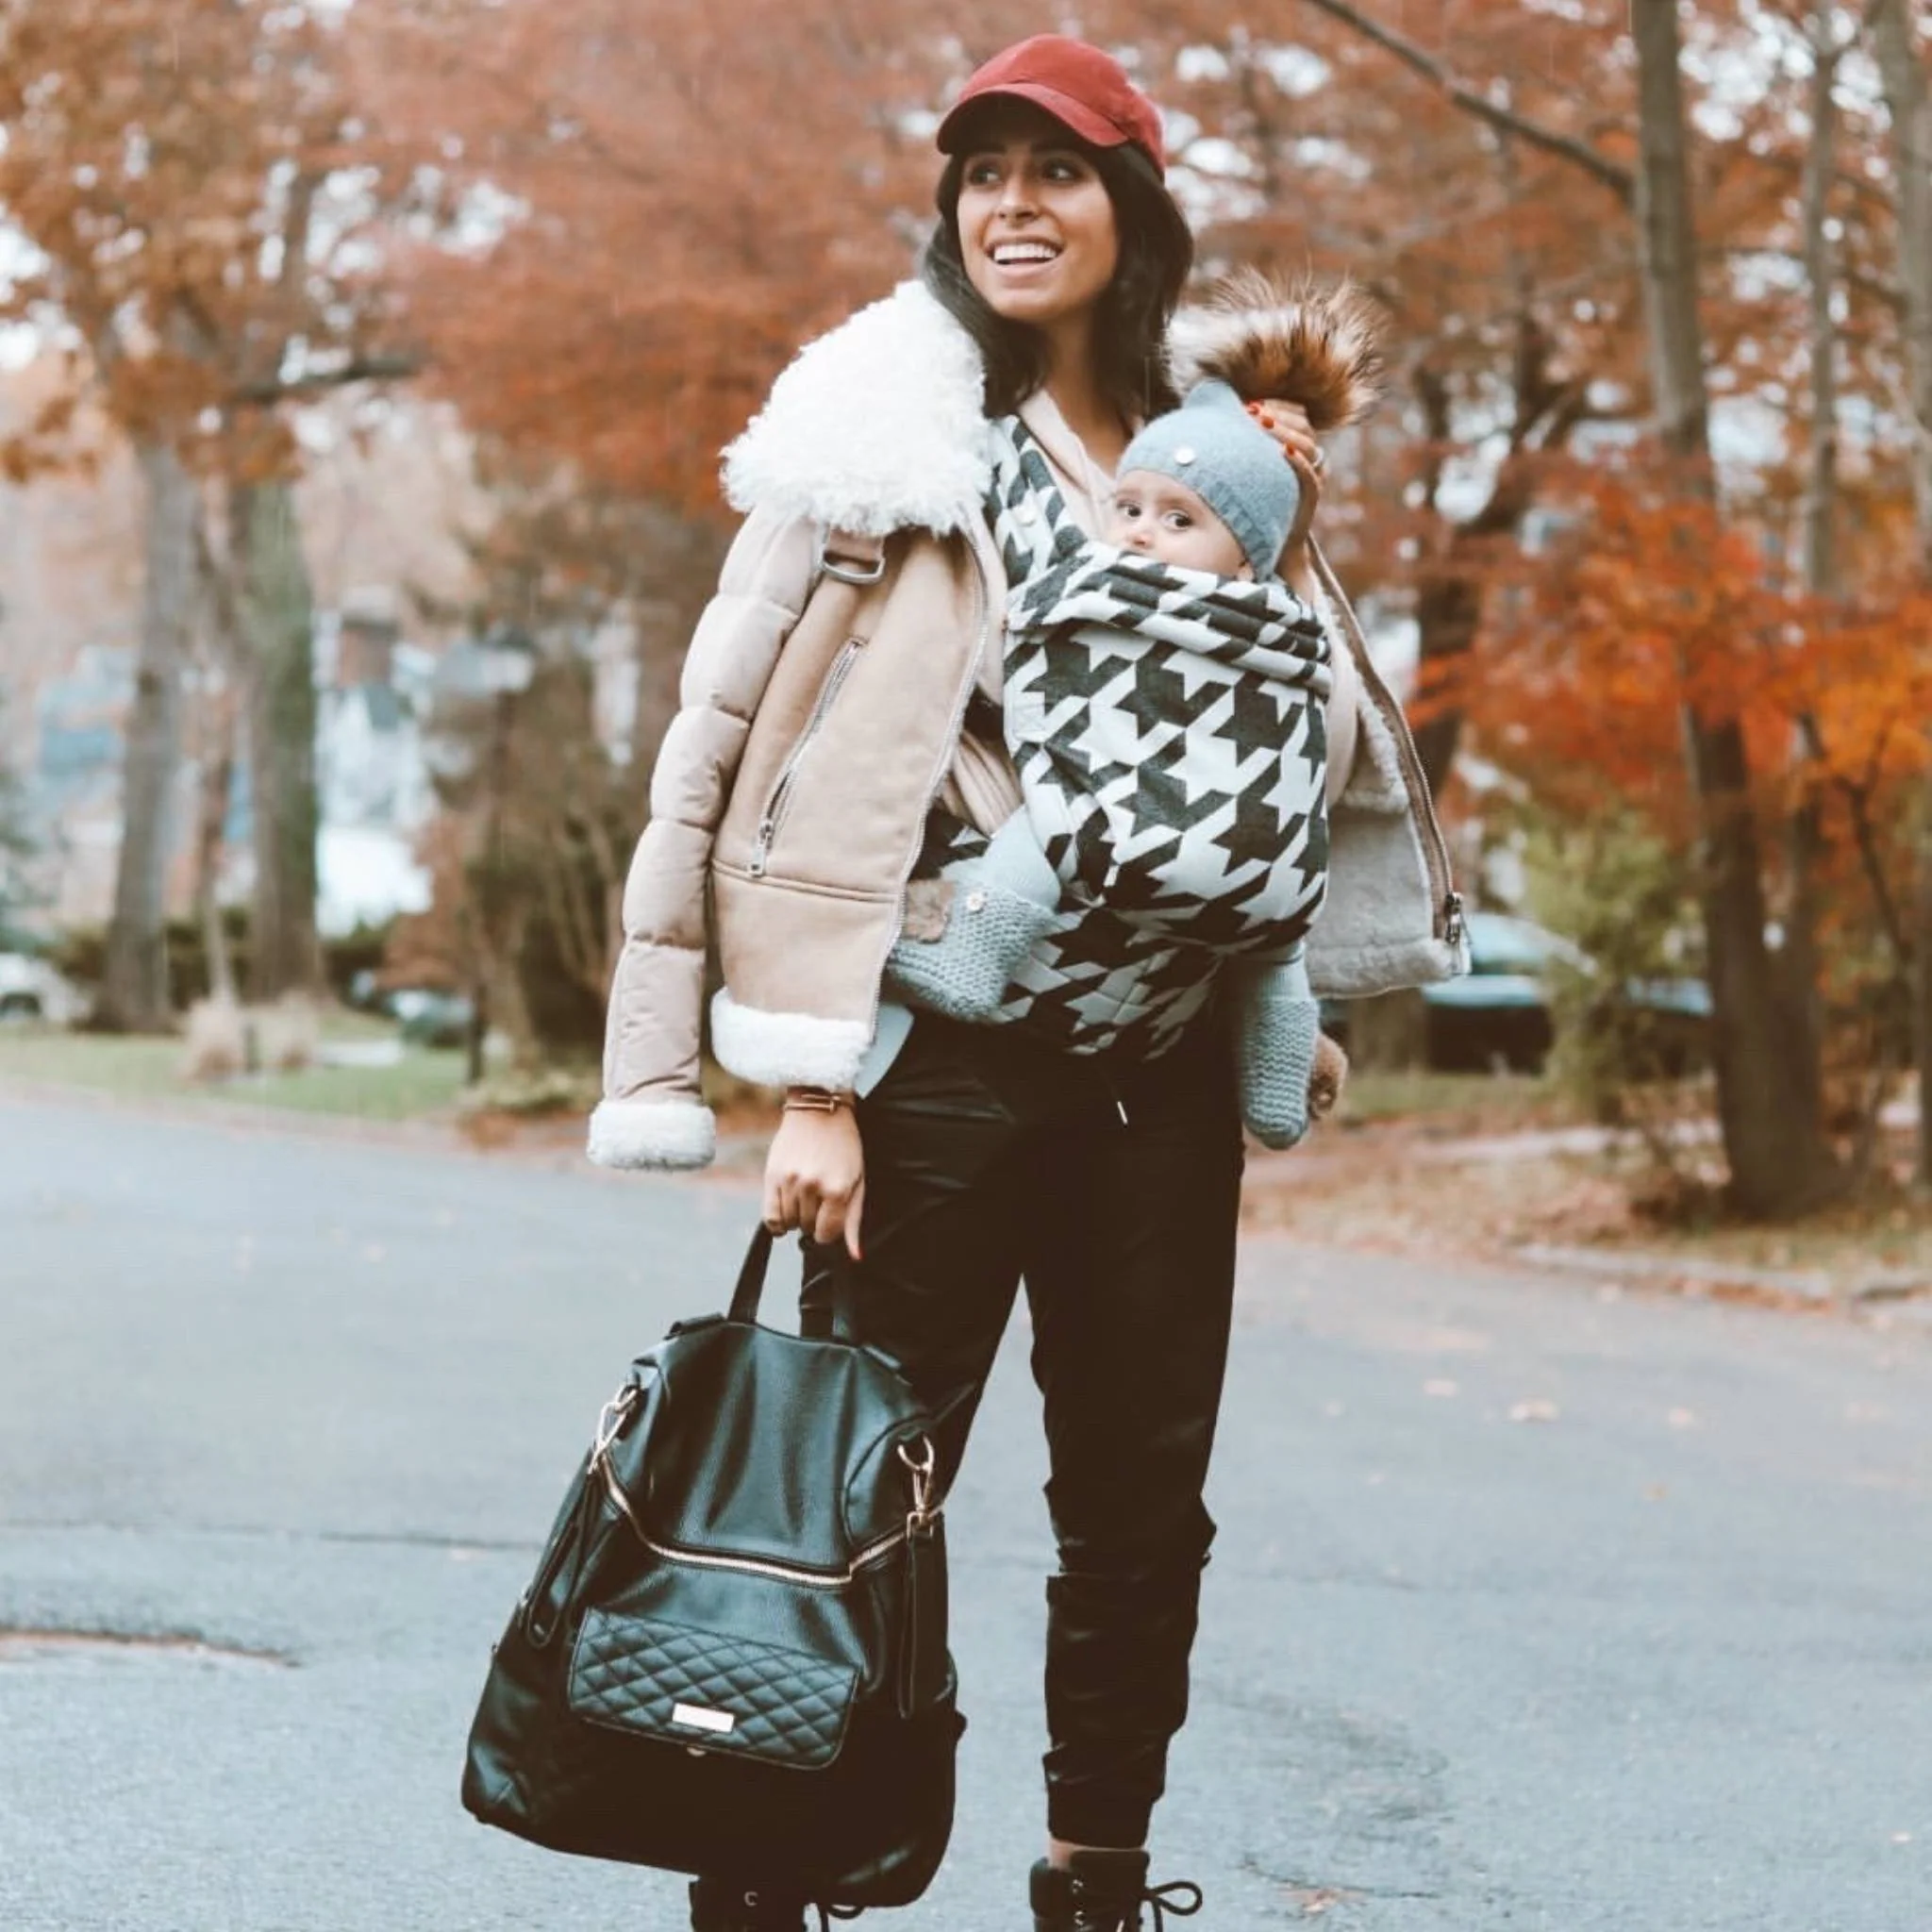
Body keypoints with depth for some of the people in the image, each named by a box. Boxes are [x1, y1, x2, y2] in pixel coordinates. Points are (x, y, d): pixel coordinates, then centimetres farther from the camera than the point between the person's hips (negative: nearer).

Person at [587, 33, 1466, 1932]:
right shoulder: (892, 427, -3)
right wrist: (809, 1085, -16)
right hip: (951, 1045, -6)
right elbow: (798, 762, -10)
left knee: (1144, 1507, 9)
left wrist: (1281, 546, 3)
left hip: (1162, 1058, 6)